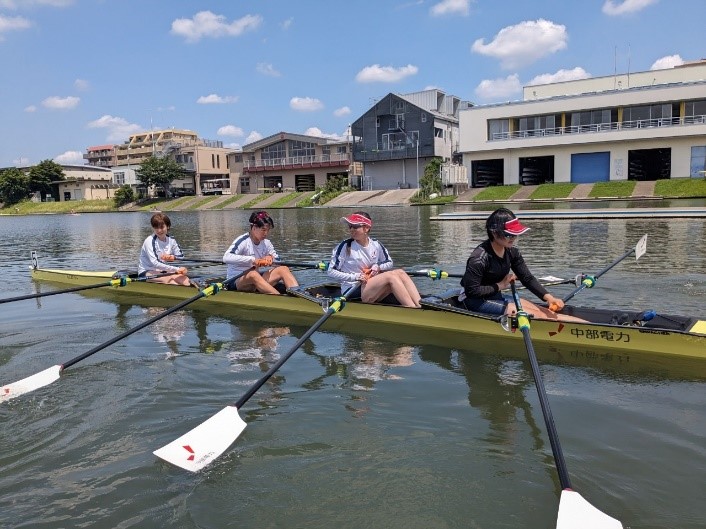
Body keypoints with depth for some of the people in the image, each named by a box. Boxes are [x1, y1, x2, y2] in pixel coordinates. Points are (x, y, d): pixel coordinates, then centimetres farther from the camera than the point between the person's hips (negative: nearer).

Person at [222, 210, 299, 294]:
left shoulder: (266, 243, 7)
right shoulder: (243, 241, -13)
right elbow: (226, 258, -28)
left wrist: (271, 257, -12)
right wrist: (252, 260, -32)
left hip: (257, 281, 7)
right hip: (237, 282, -7)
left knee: (283, 269, -11)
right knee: (253, 273, -39)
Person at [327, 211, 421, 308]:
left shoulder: (375, 244, 7)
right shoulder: (345, 247, -6)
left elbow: (389, 263, 21)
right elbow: (331, 272, -7)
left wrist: (377, 266, -2)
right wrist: (355, 277, -17)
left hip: (374, 288, 6)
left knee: (400, 273, -18)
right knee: (391, 276, -26)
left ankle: (421, 305, -33)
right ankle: (417, 311, -34)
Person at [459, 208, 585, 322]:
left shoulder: (511, 252, 0)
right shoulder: (479, 257, -24)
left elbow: (527, 278, 0)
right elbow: (471, 291, -25)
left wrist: (548, 297, -14)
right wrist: (500, 286, -16)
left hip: (496, 296, 8)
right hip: (477, 302, -8)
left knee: (543, 311, -6)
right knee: (534, 315, -18)